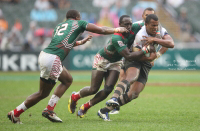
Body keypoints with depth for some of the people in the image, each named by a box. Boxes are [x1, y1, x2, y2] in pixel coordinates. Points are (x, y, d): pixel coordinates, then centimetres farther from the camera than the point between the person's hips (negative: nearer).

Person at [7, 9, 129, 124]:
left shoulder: (59, 26, 26)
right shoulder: (79, 23, 9)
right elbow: (101, 30, 12)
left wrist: (80, 42, 54)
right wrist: (117, 30, 28)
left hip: (44, 54, 8)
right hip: (52, 59, -8)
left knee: (68, 80, 22)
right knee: (43, 93, 4)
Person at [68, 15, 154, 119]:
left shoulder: (131, 32, -17)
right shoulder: (117, 38, -38)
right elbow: (129, 57, -41)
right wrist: (145, 50, -42)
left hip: (115, 63, 6)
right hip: (102, 60, -6)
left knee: (108, 89, -7)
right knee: (93, 90, -3)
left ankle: (85, 107, 12)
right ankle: (74, 97, 28)